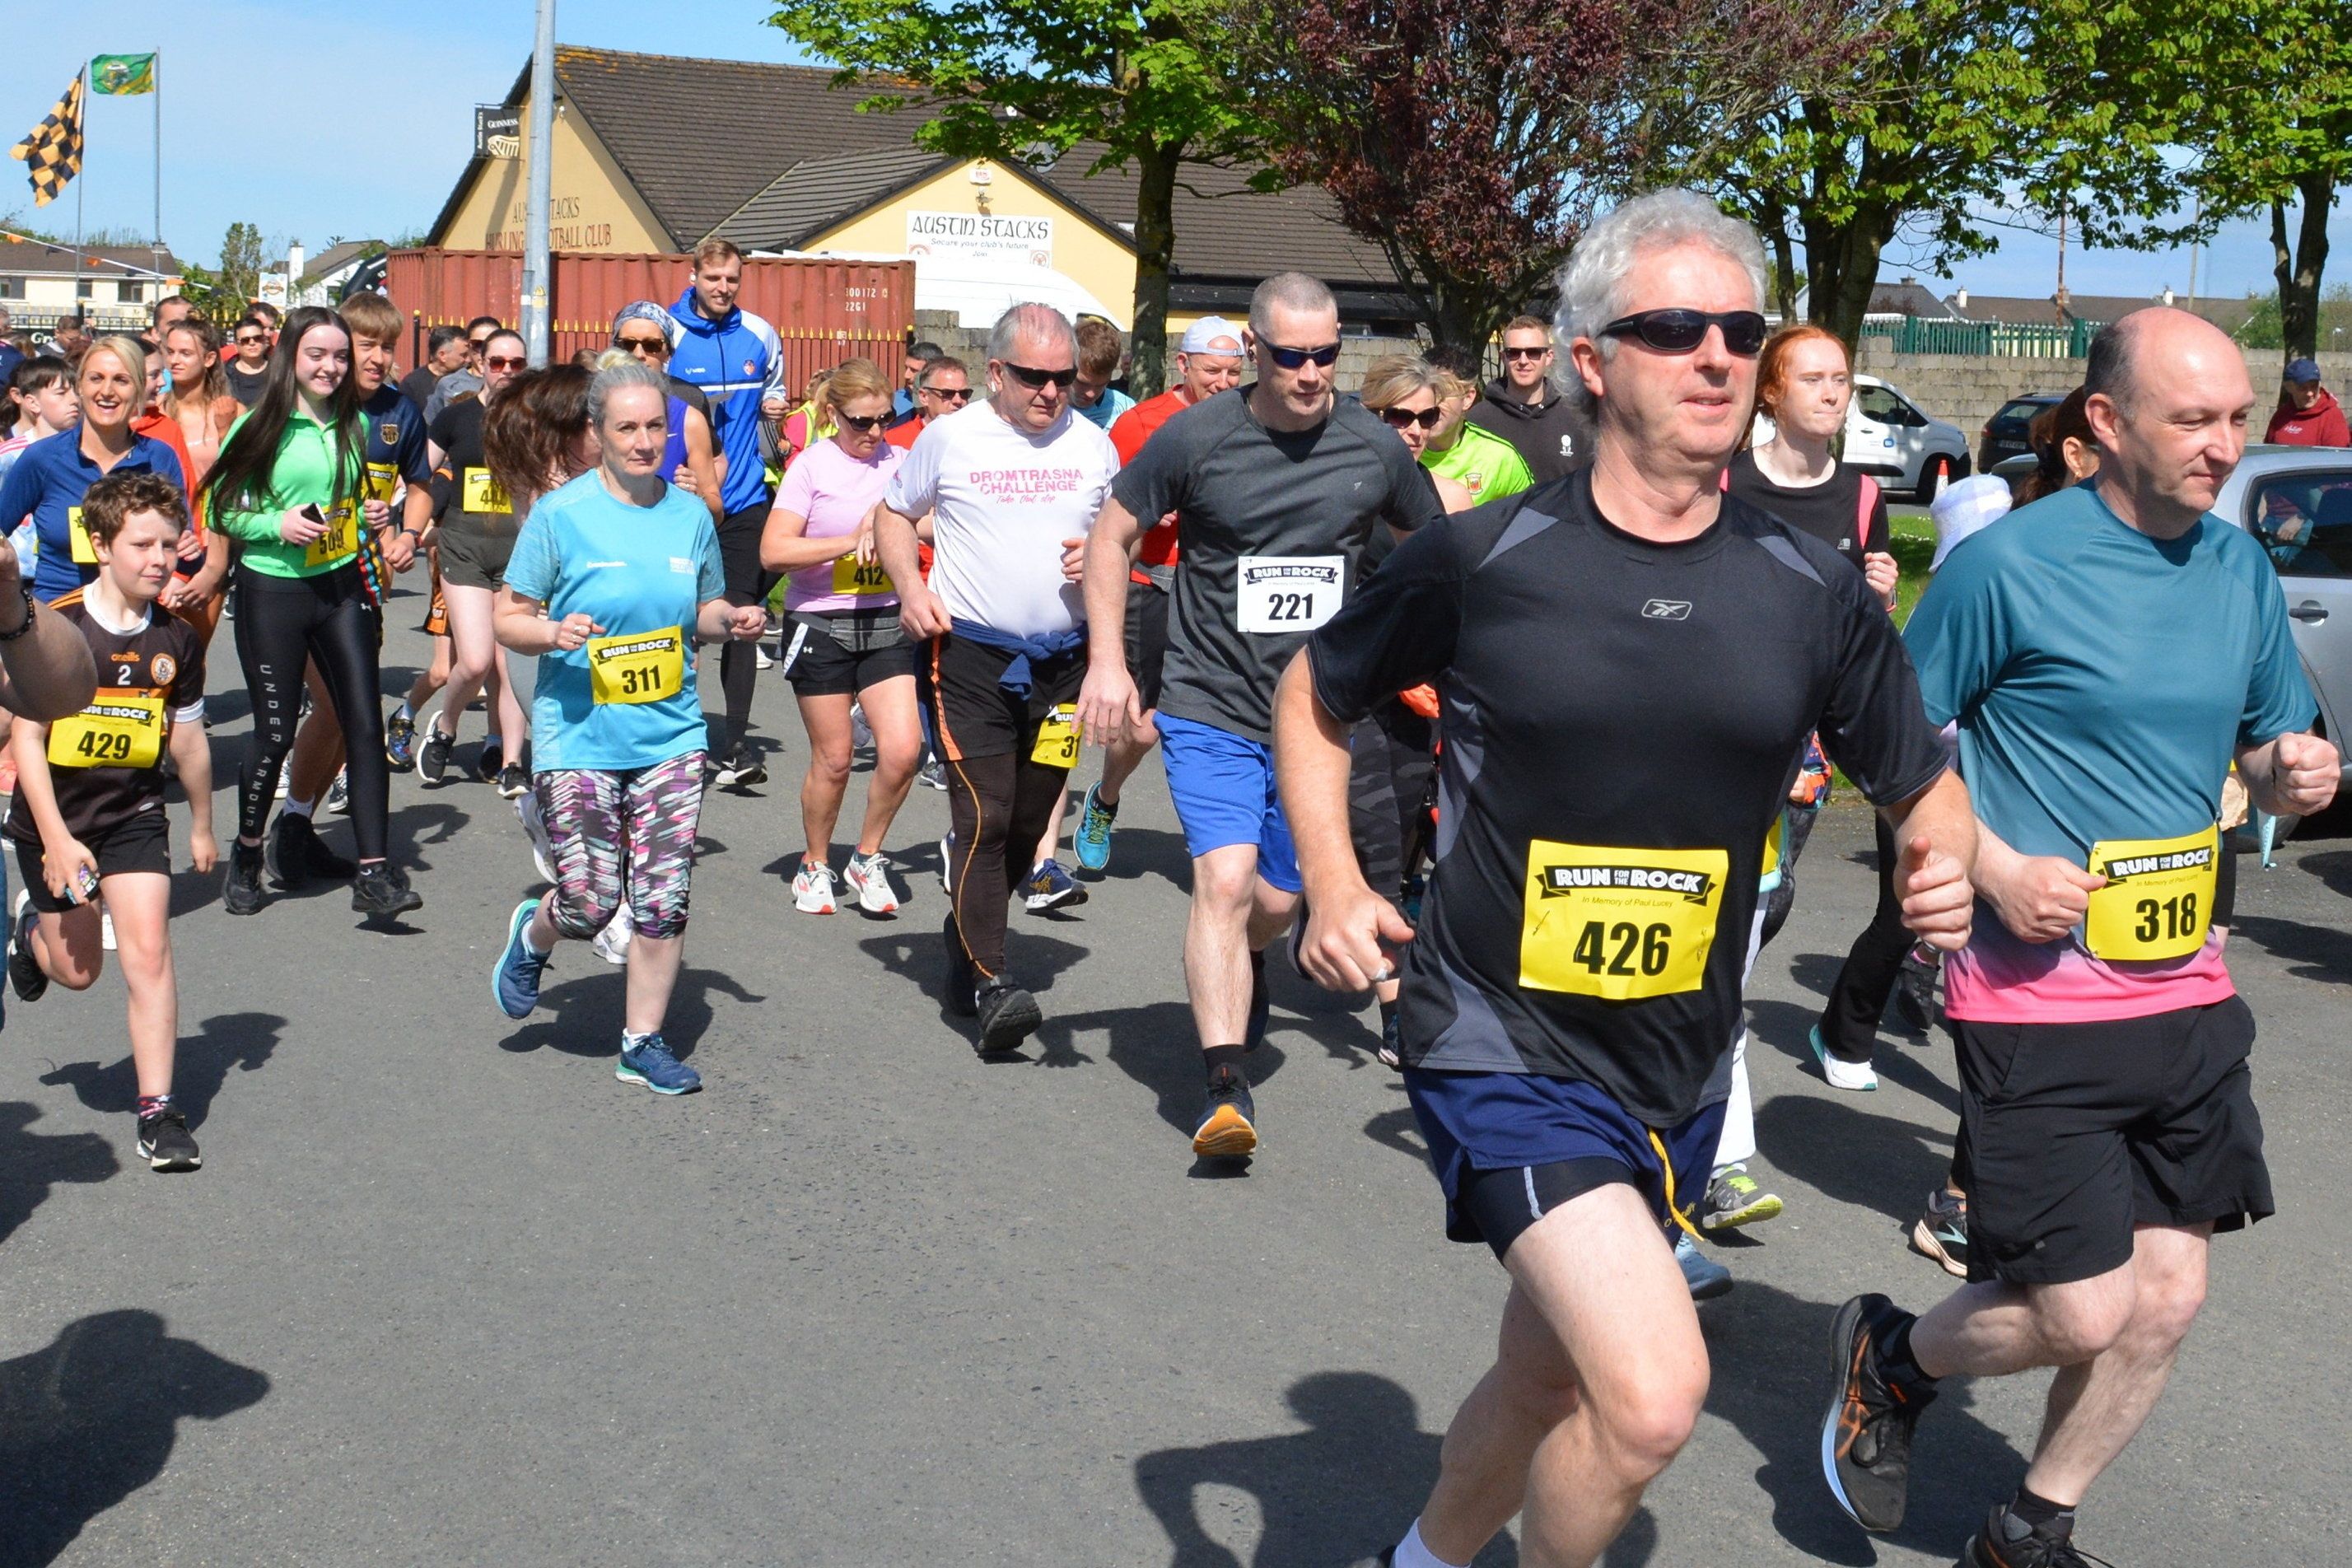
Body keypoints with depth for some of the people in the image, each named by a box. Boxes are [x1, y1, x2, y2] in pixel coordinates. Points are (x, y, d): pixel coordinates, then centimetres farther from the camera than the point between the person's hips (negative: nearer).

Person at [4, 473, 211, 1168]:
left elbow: (188, 738, 8)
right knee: (78, 971, 11)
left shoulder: (176, 638, -4)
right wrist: (57, 841, -20)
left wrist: (202, 824, 17)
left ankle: (158, 1111, -5)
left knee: (148, 952, -12)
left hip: (134, 815, 2)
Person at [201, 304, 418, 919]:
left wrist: (374, 516, 2)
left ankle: (374, 873, -5)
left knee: (365, 724, -5)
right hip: (271, 591, -4)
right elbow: (220, 509, -4)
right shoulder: (259, 427, -6)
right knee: (276, 732, 1)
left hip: (342, 586, 4)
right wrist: (278, 525, -19)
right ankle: (246, 855, 24)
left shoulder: (355, 424, 8)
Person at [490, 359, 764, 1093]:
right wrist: (552, 634, -22)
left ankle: (643, 1041, 18)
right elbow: (509, 617, -2)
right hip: (578, 737, -3)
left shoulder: (691, 515, 6)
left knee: (664, 899, 1)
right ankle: (533, 935, 34)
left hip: (669, 733, 3)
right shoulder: (560, 514, -5)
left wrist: (732, 619, -2)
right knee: (592, 901, -2)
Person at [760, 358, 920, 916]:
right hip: (821, 625, -3)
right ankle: (815, 866, 26)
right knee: (832, 760, 4)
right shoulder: (811, 465, -5)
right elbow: (773, 552, -13)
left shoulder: (901, 463, 5)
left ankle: (867, 860, 12)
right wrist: (851, 541, -17)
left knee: (902, 750, -10)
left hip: (887, 624, 3)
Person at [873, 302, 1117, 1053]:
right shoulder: (949, 438, 0)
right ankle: (990, 985, -15)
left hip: (1062, 659, 4)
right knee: (984, 820, -13)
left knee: (1028, 823, 11)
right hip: (970, 655, -4)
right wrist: (911, 587, -5)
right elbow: (893, 513, 11)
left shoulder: (1092, 444, 8)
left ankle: (966, 939, 31)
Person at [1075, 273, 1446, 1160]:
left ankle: (1240, 972, 49)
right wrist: (1108, 661, -5)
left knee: (1276, 901, 13)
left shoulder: (1375, 448, -2)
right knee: (1225, 880, -20)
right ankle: (1226, 1089, -19)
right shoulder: (1198, 438, -9)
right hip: (1211, 709, -3)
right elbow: (1114, 535, 3)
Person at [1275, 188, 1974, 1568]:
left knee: (1552, 1379, 21)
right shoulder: (1481, 560, -9)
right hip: (1502, 1044, -4)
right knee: (1654, 1394, -20)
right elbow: (1315, 695, 7)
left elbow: (1924, 785, 11)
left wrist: (1947, 871, -12)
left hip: (1678, 1073, 5)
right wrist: (1336, 887, -5)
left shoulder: (1814, 592, -1)